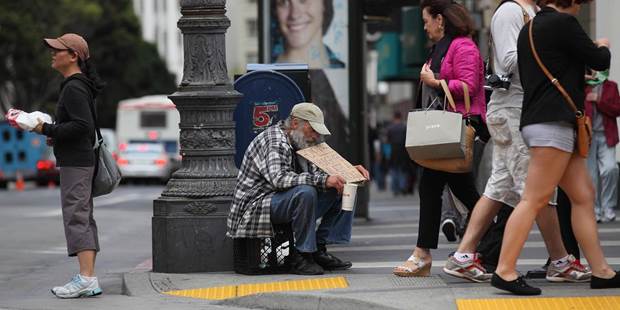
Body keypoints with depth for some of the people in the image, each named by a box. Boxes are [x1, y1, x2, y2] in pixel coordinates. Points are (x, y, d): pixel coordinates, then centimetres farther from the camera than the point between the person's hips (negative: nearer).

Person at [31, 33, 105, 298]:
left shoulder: (74, 88, -14)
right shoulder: (79, 86, 17)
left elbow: (83, 125, -23)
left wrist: (47, 130, -18)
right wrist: (56, 135, 14)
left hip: (75, 163, -11)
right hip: (82, 160, 11)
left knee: (76, 217, -12)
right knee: (83, 218, 10)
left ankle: (86, 277, -16)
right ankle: (89, 280, 12)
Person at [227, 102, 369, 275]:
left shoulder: (300, 144, 14)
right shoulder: (274, 142, -16)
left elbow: (315, 173, 23)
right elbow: (279, 179, -31)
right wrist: (323, 180, -36)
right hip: (255, 208, -10)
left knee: (341, 190, 3)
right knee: (305, 192, -35)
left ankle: (319, 250, -4)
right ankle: (302, 257, -26)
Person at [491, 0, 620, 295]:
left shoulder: (529, 29, 18)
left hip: (539, 119, 10)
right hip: (552, 123, -10)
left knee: (584, 196, 9)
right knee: (534, 200, -12)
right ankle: (505, 271, -14)